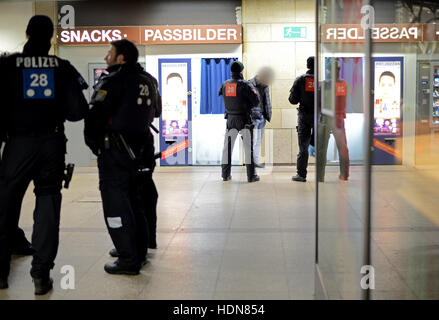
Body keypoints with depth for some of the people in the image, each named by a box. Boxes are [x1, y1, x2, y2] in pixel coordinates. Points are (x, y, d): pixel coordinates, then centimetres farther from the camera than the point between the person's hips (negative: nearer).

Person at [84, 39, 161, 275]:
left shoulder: (112, 81, -13)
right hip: (141, 148, 8)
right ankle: (139, 250, 28)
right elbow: (155, 112, 20)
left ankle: (128, 260, -3)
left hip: (115, 151, -8)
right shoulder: (148, 81, 10)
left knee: (116, 204, -3)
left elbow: (95, 116, -16)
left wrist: (93, 143, -3)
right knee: (135, 201, 18)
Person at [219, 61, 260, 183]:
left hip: (231, 119, 4)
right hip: (244, 119, -4)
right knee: (249, 147, 3)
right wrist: (254, 91, 7)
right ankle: (251, 175, 3)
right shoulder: (245, 85, -13)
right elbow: (256, 101, -13)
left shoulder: (225, 84, 1)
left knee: (228, 146, 12)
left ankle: (225, 174, 14)